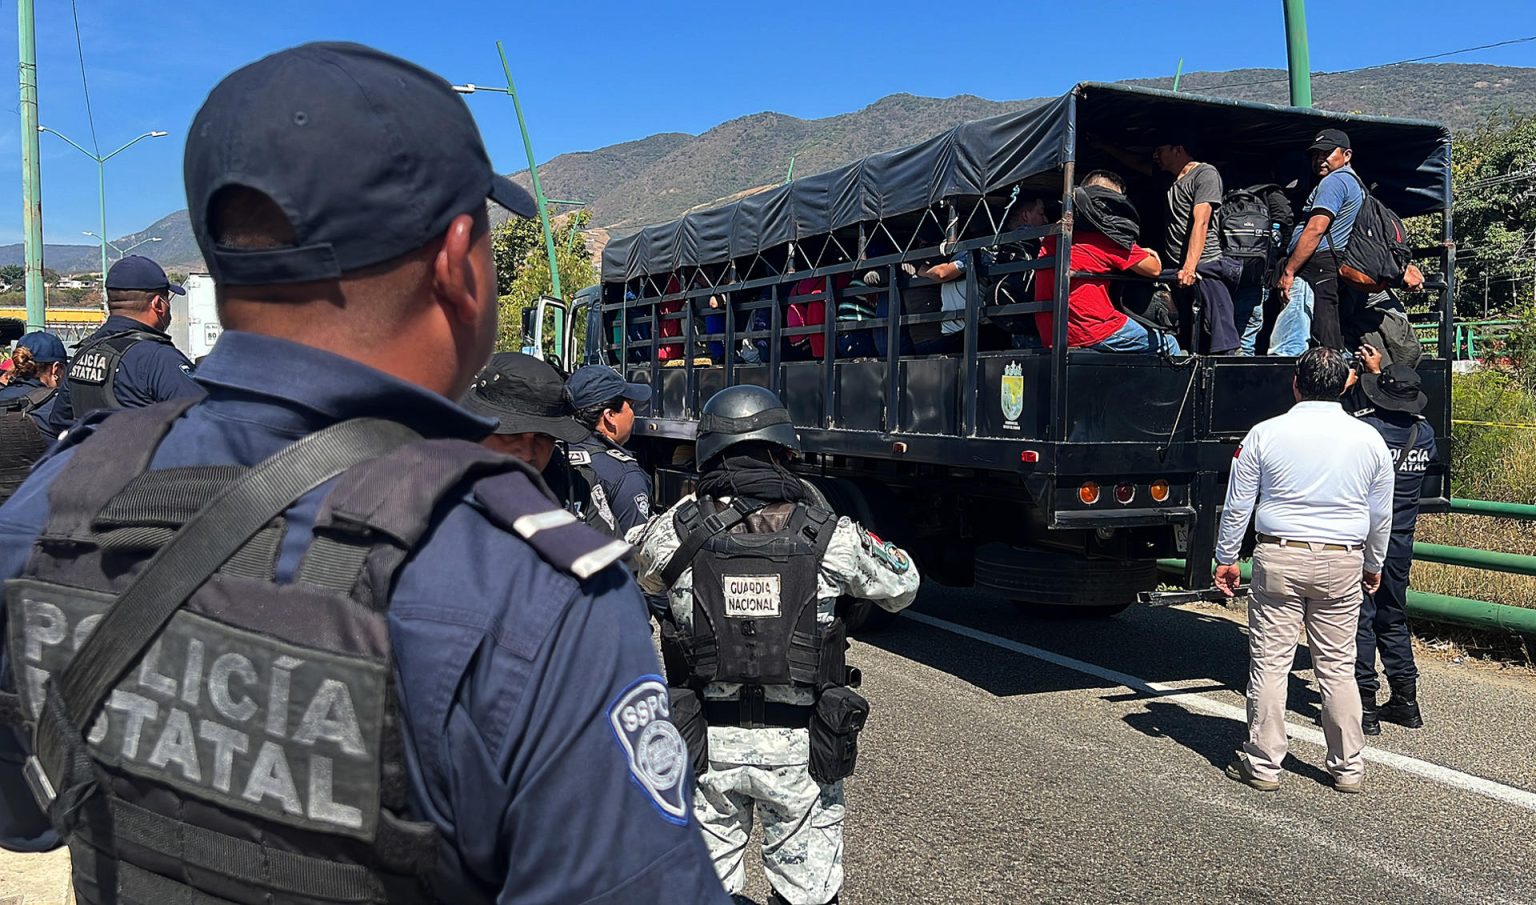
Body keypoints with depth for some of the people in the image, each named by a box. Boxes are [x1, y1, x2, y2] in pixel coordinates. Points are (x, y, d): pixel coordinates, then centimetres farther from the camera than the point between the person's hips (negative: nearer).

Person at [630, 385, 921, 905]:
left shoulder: (678, 531, -10)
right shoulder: (828, 537, -10)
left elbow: (635, 574, 13)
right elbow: (903, 585, 7)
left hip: (708, 744, 1)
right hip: (800, 747, -1)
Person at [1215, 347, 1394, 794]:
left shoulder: (1265, 434, -4)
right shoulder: (1369, 439, 4)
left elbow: (1237, 505, 0)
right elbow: (1381, 514, 13)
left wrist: (1226, 558, 10)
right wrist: (1373, 563, 26)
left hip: (1279, 559, -2)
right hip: (1343, 563, 3)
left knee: (1269, 663, 3)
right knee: (1338, 667, 10)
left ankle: (1262, 765, 9)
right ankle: (1348, 768, 19)